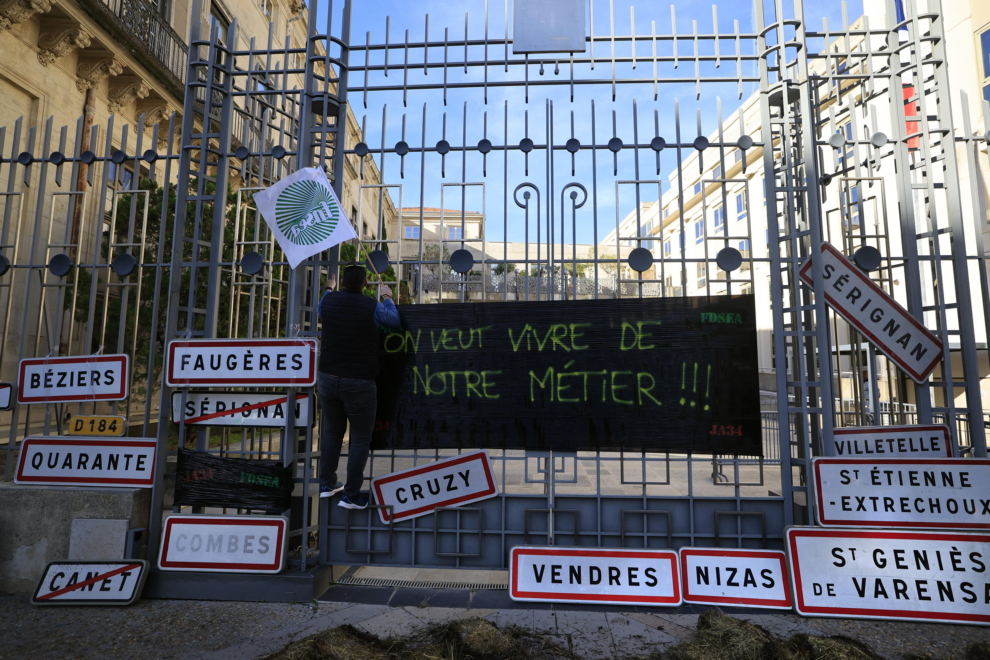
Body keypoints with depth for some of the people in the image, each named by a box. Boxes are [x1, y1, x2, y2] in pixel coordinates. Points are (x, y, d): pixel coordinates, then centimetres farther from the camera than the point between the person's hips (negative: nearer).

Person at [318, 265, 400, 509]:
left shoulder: (329, 300, 0)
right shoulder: (372, 307, -12)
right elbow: (394, 320, 8)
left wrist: (329, 288, 44)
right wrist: (387, 297, 25)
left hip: (328, 379, 5)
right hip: (358, 383, -5)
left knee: (331, 431, 21)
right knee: (361, 439, 5)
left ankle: (327, 484, 31)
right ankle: (351, 495, 9)